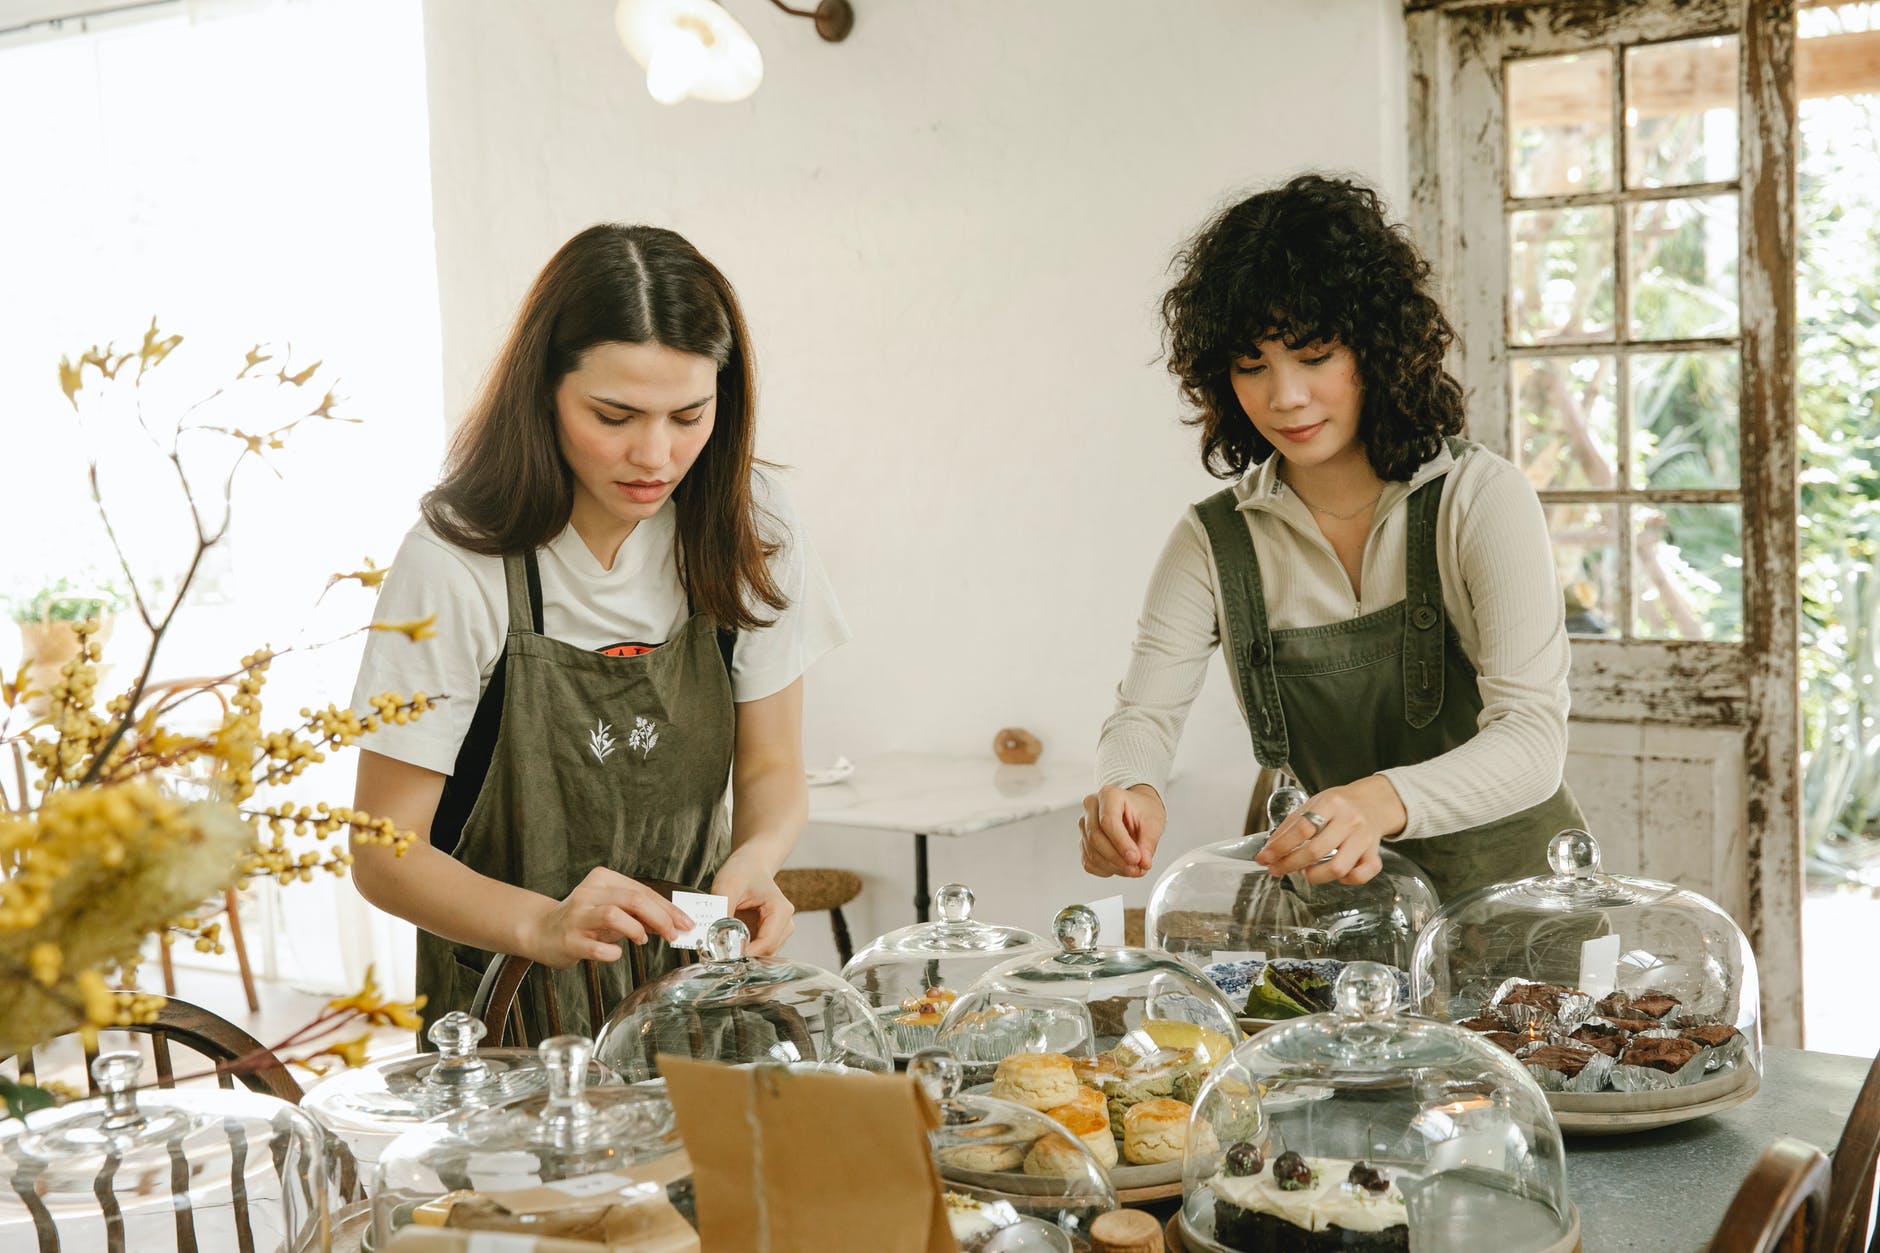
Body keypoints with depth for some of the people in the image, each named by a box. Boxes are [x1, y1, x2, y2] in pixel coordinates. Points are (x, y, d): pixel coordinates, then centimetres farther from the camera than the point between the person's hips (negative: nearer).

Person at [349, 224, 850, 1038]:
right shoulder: (455, 565, -15)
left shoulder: (748, 527, -4)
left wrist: (752, 862, -17)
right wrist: (543, 926, -29)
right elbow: (383, 852, -11)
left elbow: (771, 773, 5)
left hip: (693, 991, 3)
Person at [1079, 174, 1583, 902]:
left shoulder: (1480, 501, -9)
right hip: (1340, 913, 3)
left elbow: (1532, 739, -19)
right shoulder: (1213, 542, 1)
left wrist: (1383, 802, -39)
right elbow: (1143, 715, -6)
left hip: (1518, 894, -3)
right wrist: (1128, 792, -32)